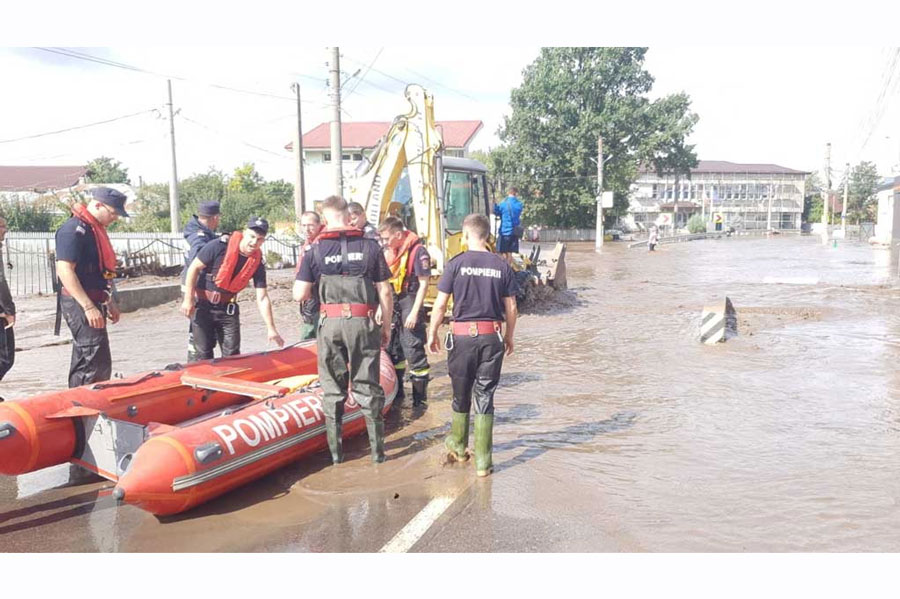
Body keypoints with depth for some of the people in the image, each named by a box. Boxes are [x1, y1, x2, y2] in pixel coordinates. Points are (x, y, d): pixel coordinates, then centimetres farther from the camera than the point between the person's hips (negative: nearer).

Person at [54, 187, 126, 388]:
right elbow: (64, 270, -22)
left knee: (83, 362, 16)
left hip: (91, 302, 10)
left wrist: (110, 303, 24)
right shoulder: (74, 229, -15)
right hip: (80, 304, -10)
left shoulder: (95, 229, 16)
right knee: (98, 364, -13)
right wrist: (89, 307, -25)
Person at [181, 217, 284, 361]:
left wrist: (271, 328, -12)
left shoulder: (258, 262, -10)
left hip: (227, 308, 3)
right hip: (202, 305, -3)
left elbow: (262, 299, -8)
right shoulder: (221, 246, -21)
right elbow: (194, 268, -12)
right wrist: (188, 300, -13)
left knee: (232, 353, 1)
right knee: (204, 352, 3)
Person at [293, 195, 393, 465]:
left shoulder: (316, 250, 0)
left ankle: (335, 451, 17)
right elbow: (384, 293, -1)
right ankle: (377, 449, 14)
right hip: (363, 323, 0)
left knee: (332, 388, 12)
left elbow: (299, 295, -2)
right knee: (367, 386, 9)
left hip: (330, 323, 0)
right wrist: (386, 325, 10)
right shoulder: (370, 246, -1)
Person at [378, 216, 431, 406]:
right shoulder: (388, 251, 9)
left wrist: (414, 312, -17)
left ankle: (420, 398, 4)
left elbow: (423, 284, -15)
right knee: (392, 349, 16)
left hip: (409, 305, -8)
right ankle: (396, 392, 31)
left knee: (414, 351, -6)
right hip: (392, 306, 8)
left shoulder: (418, 251, -14)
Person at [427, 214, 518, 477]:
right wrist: (509, 336, 18)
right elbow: (511, 308, 4)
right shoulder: (502, 266, 1)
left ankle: (459, 446, 35)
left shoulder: (456, 264, -6)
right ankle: (482, 460, 8)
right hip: (492, 337, 2)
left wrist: (432, 333, 7)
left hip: (463, 336, -1)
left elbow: (440, 304, -5)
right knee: (485, 397, 7)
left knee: (461, 394, 16)